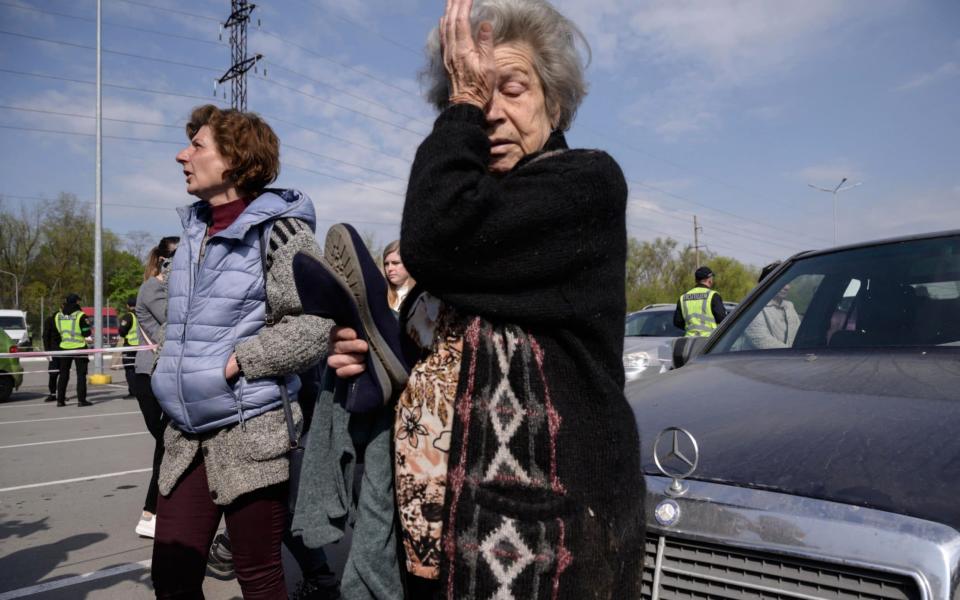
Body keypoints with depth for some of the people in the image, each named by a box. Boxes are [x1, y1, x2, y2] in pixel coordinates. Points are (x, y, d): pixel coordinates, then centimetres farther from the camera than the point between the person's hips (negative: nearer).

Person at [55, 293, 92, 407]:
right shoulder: (80, 315, -12)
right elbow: (87, 333, -11)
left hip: (64, 347, 5)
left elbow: (58, 331, 13)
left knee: (63, 374, 12)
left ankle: (60, 400, 14)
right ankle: (81, 400, -5)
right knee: (81, 374, 0)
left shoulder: (58, 316, 4)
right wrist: (87, 323, 7)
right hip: (79, 347, -5)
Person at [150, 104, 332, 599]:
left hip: (251, 431, -7)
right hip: (188, 433, 7)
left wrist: (235, 364, -17)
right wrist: (176, 371, 11)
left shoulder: (278, 229, -10)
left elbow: (313, 327, -17)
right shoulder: (195, 229, 13)